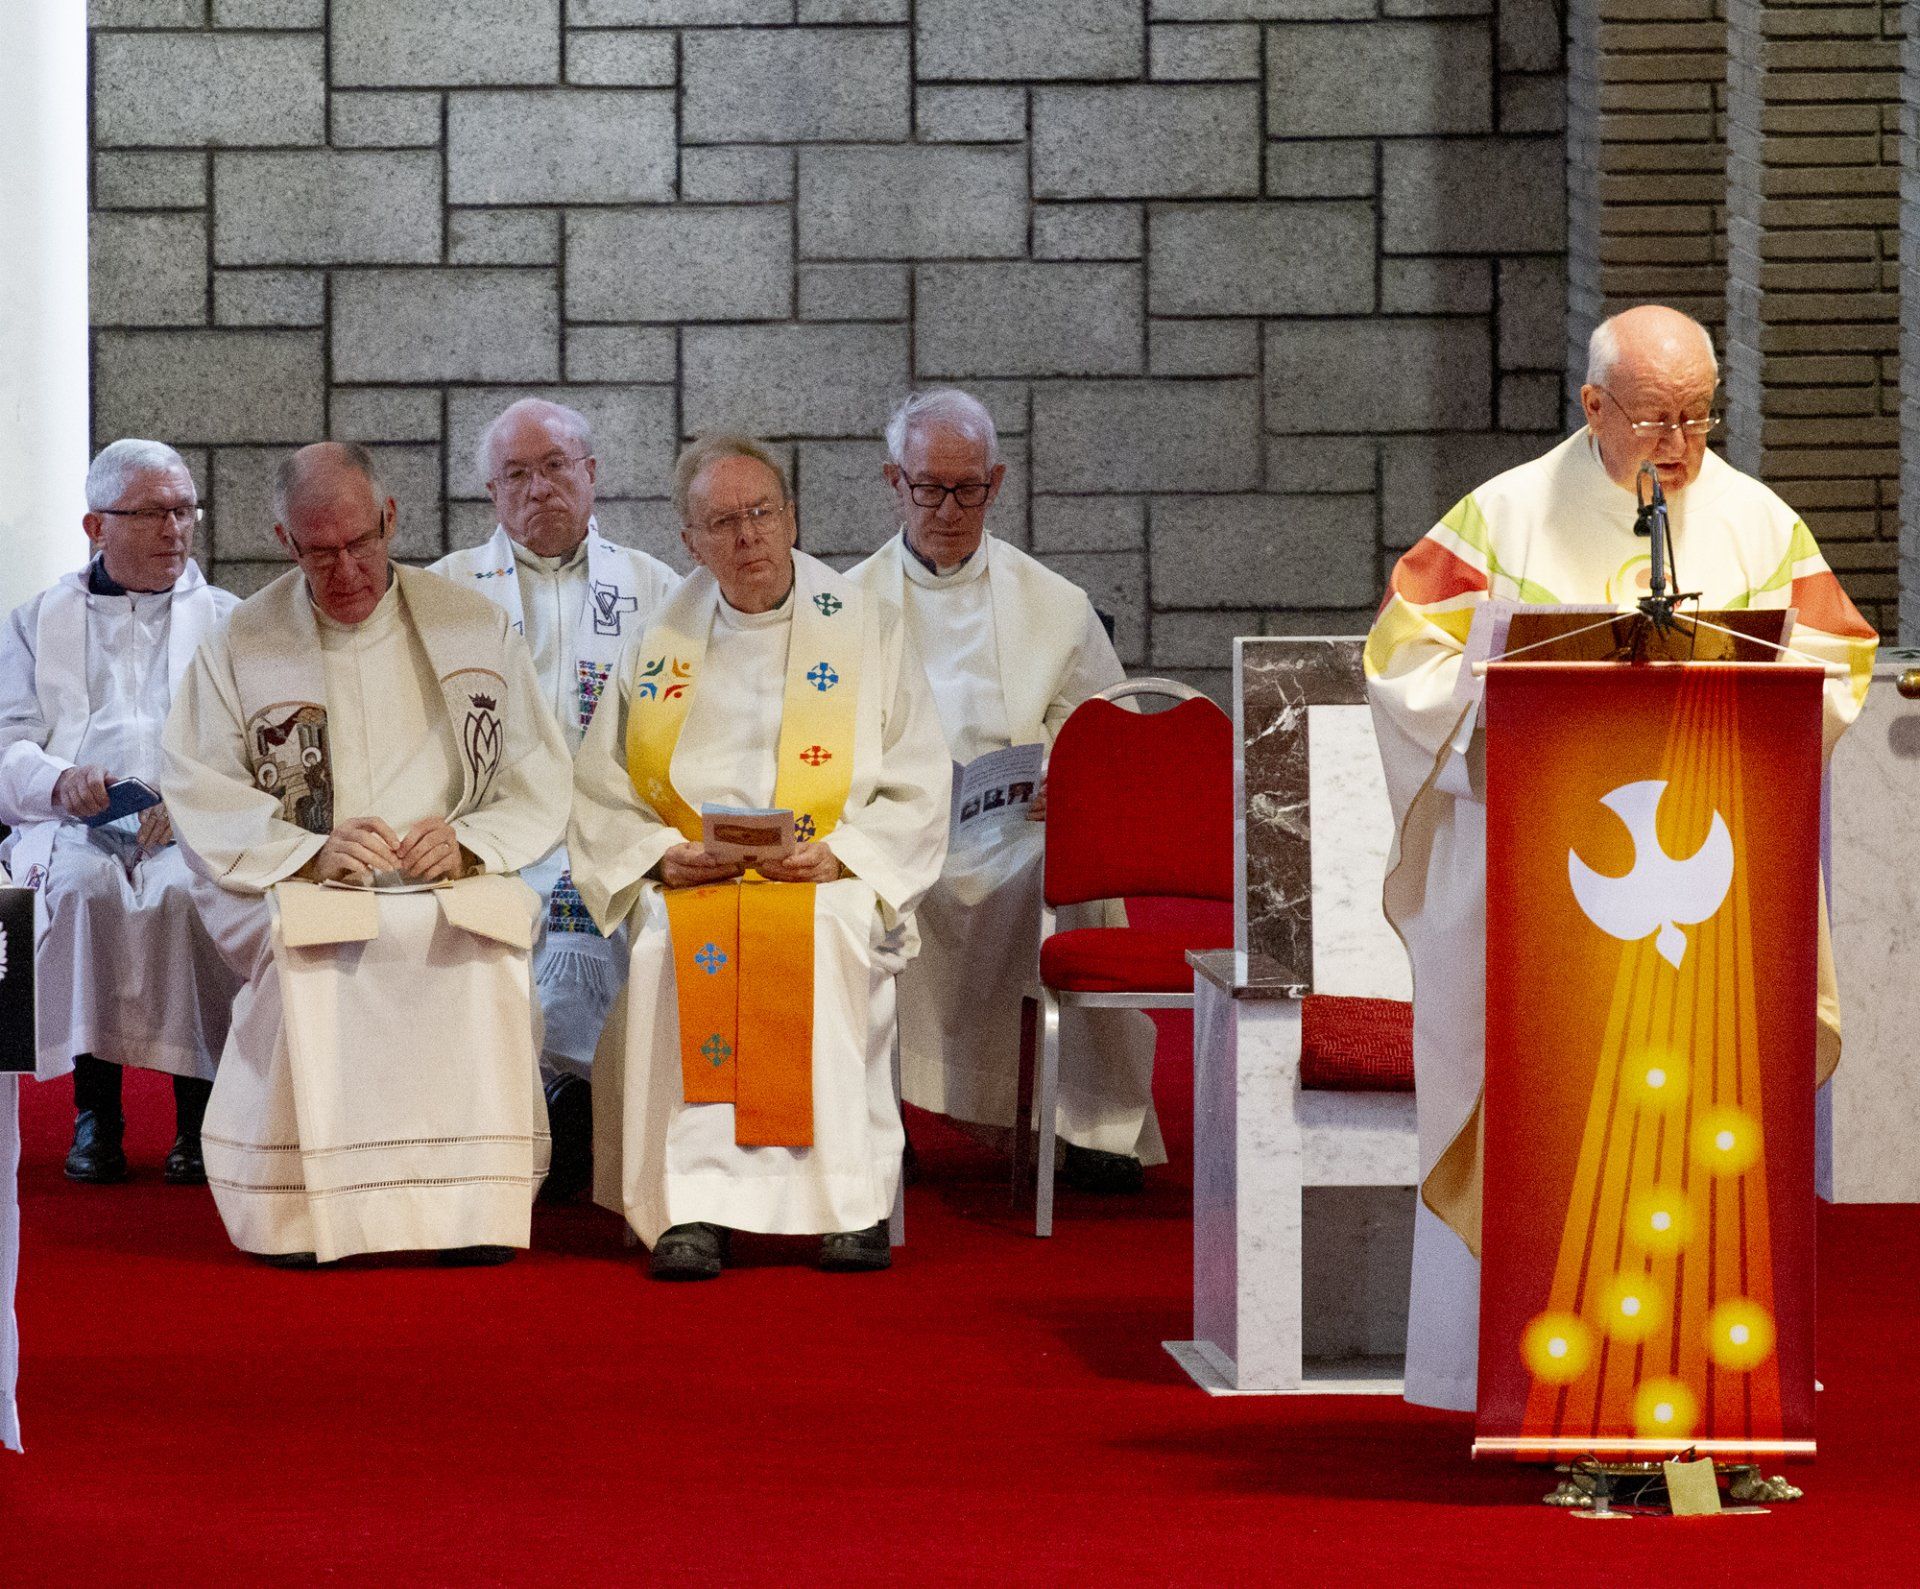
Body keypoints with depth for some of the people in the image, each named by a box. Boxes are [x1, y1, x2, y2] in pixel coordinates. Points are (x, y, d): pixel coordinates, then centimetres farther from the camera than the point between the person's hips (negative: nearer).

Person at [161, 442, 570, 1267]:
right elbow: (200, 796, 0)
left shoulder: (476, 627, 11)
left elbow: (539, 781, 9)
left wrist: (467, 845, -11)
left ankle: (472, 1206, -24)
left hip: (452, 886, 1)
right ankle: (308, 1208, -25)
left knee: (479, 947, -34)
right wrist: (310, 852, -15)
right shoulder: (241, 645, 8)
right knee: (305, 949, -36)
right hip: (300, 890, 0)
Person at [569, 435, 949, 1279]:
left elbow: (919, 795, 7)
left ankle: (853, 1202, -32)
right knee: (676, 949, -33)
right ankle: (696, 1205, -35)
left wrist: (839, 854, -11)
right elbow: (600, 798, 15)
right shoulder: (658, 645, 14)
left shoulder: (866, 630, 10)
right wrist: (661, 854, -5)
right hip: (691, 886, 1)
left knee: (824, 938, -36)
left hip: (831, 885, -1)